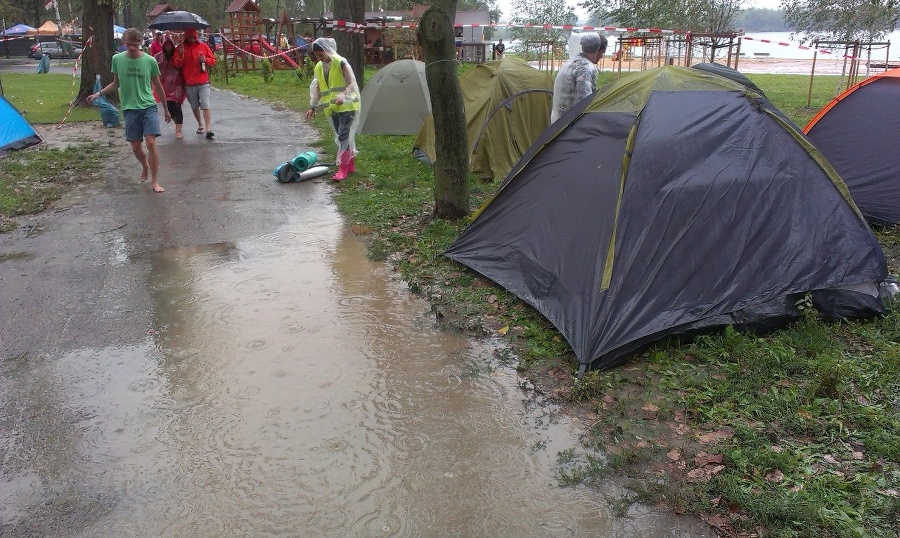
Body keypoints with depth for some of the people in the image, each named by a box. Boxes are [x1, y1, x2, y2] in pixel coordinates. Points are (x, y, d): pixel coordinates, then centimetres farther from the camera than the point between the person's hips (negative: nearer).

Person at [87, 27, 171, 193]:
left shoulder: (150, 61, -3)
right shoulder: (117, 59, 1)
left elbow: (158, 86, 7)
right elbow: (116, 84, 14)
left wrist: (166, 110, 13)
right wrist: (99, 93, 1)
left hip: (149, 106, -2)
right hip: (130, 109, 2)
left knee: (151, 143, -15)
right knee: (136, 147, 4)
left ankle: (155, 181, -5)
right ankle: (145, 167, 37)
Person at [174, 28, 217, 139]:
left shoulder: (203, 46, 6)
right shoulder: (181, 48, 4)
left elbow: (213, 60, 11)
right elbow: (177, 65, -1)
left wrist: (206, 60, -9)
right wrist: (181, 54, -18)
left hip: (203, 82, -1)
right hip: (189, 83, 2)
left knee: (206, 106, -12)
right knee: (194, 107, 13)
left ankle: (208, 130, -16)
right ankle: (200, 125, 33)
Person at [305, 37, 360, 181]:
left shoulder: (341, 63, -11)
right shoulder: (318, 67, 8)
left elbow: (352, 83, -13)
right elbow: (318, 89, 16)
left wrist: (343, 96, -29)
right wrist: (313, 107, 11)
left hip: (346, 106, -6)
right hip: (332, 108, 6)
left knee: (343, 135, -14)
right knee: (346, 136, 12)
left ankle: (342, 169, -14)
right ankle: (351, 166, 21)